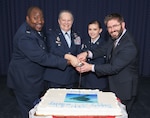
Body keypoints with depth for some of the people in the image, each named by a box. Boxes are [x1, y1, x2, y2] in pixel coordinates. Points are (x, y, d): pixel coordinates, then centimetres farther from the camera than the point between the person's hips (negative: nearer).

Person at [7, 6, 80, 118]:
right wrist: (68, 61, -32)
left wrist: (64, 56, -4)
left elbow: (43, 52, 9)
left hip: (34, 78, 9)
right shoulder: (25, 36, -26)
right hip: (25, 81, -9)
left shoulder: (36, 31, 6)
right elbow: (42, 57, -32)